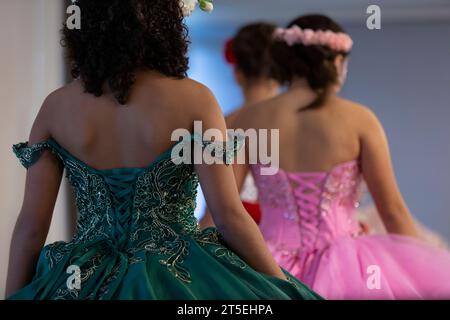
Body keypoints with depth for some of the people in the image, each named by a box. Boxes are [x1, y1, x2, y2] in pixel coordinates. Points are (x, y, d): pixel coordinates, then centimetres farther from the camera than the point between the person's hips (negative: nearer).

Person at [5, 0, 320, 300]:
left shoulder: (56, 106, -2)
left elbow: (31, 225, -1)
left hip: (84, 282, 3)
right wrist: (284, 287, -1)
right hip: (180, 280, -3)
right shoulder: (192, 99, -10)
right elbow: (230, 217, -11)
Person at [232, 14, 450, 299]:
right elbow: (393, 210, 0)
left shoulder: (251, 120, 1)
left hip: (270, 271, 2)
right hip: (341, 268, -2)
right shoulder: (358, 119, -3)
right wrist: (423, 269, 11)